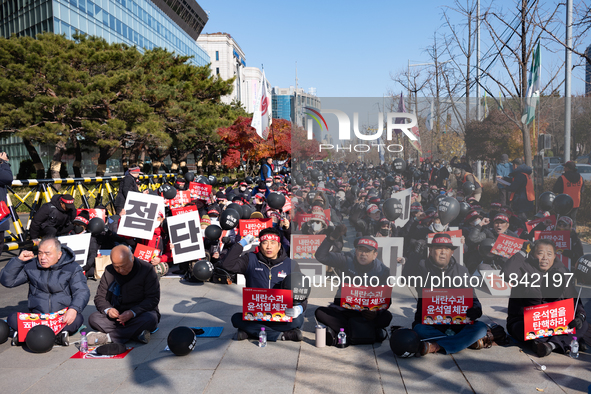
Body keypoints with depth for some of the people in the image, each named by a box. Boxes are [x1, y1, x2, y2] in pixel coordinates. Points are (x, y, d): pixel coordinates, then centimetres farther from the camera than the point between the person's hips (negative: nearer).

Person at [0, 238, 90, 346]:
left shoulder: (72, 268, 1)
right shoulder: (31, 266, 10)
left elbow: (82, 292, -8)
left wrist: (74, 309, -28)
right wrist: (19, 260, -4)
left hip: (63, 318, -2)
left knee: (77, 319, -34)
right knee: (13, 319, -25)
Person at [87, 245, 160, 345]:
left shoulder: (147, 269, -10)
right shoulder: (109, 271, 2)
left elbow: (153, 299, -12)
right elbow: (100, 297, 5)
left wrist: (132, 313, -26)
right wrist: (108, 309, -19)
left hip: (139, 313, -3)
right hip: (116, 316, 3)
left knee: (150, 319, -37)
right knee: (94, 318, -23)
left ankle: (107, 337, -31)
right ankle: (136, 334, -31)